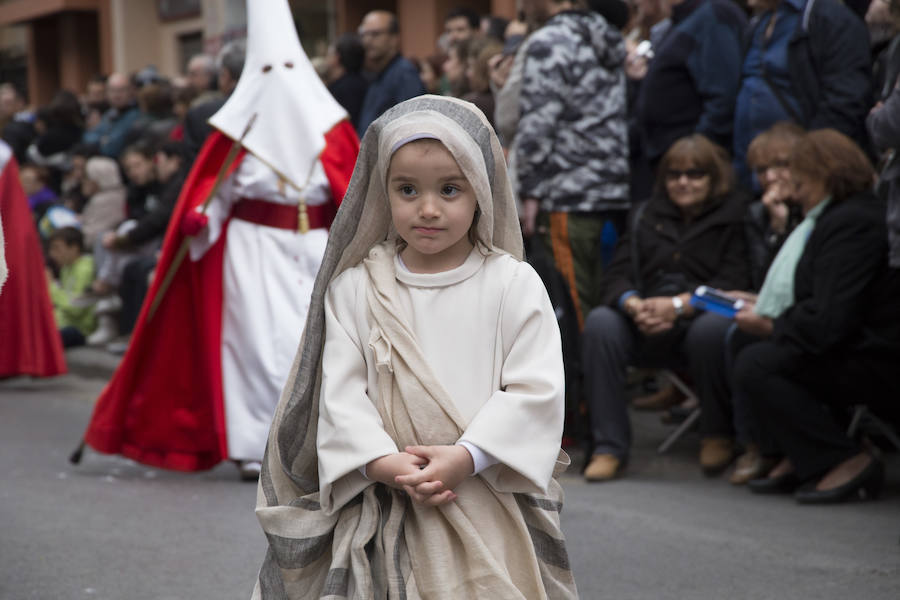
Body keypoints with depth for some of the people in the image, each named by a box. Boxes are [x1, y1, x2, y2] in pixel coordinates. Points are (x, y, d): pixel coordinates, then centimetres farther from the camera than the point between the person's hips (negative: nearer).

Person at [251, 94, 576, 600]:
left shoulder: (515, 285, -1)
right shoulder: (354, 289, 4)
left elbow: (535, 390, -8)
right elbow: (341, 392, -2)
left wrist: (467, 457, -19)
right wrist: (383, 463, -17)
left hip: (494, 512, -1)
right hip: (388, 511, 1)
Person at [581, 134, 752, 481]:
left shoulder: (734, 217, 5)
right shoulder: (646, 216, 19)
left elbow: (734, 282, -9)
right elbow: (616, 276, 10)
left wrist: (678, 305, -22)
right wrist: (635, 305, -14)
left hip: (702, 319, -3)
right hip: (648, 330, 4)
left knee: (710, 329, -38)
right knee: (600, 324, -26)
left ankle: (717, 436, -12)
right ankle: (609, 447, -24)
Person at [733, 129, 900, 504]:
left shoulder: (851, 223, -19)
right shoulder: (843, 215, 16)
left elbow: (829, 323, -26)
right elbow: (826, 306, 21)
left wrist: (770, 326, -9)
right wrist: (763, 310, 8)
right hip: (865, 349, 12)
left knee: (755, 364, -17)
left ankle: (847, 462, -14)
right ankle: (794, 459, 9)